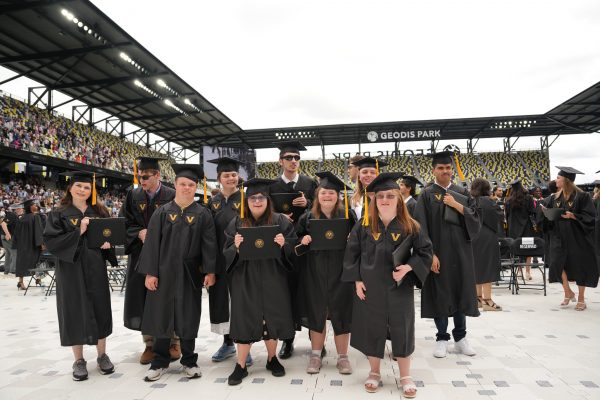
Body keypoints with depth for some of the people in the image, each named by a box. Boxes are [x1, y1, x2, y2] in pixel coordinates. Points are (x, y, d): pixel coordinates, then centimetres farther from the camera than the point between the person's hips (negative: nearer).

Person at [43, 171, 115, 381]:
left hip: (96, 269, 3)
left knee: (100, 310, 7)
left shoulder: (100, 211, 7)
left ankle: (102, 355, 21)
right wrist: (78, 232, -21)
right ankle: (79, 360, 17)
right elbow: (50, 241, -11)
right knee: (75, 312, 3)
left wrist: (108, 243, -10)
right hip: (71, 270, -2)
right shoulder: (59, 214, -2)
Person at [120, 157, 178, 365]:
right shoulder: (133, 195, 5)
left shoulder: (171, 196, -5)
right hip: (141, 256, 3)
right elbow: (123, 223, 5)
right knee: (144, 300, 6)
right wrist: (140, 233, -13)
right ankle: (150, 344, 21)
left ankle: (173, 342, 21)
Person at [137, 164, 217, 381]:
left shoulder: (203, 214, 1)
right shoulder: (162, 212, 2)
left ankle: (189, 361, 24)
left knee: (188, 318, 8)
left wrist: (210, 271, -11)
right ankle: (160, 361, 25)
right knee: (162, 316, 9)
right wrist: (150, 272, -8)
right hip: (164, 271, 1)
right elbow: (152, 243, -2)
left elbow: (209, 244, -3)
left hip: (190, 273, 0)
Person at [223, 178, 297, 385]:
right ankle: (241, 366, 18)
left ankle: (272, 358, 30)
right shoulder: (236, 224, 2)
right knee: (245, 320, 4)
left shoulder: (280, 221, 0)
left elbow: (294, 249, -1)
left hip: (272, 279, 0)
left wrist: (284, 244, -21)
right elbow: (227, 255, 0)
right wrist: (236, 246, -21)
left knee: (272, 319, 9)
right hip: (245, 280, 0)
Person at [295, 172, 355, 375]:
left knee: (340, 313, 6)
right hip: (315, 274, 1)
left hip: (340, 273, -1)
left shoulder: (348, 216, 0)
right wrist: (303, 240, -11)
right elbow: (296, 239, 9)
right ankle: (315, 356, 25)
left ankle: (342, 357, 23)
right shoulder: (307, 217, 3)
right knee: (317, 312, 10)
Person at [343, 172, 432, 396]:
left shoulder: (410, 227, -5)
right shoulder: (364, 227, -4)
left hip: (400, 289, 0)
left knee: (401, 331, 8)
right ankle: (374, 372, 30)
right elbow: (352, 253, 1)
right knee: (372, 330, 10)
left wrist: (409, 267, -16)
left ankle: (405, 376, 26)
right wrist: (357, 279, -5)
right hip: (369, 288, 1)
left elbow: (425, 251, 0)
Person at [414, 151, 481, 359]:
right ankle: (442, 338, 18)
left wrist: (456, 205, -13)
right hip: (438, 253, -3)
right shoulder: (427, 195, -3)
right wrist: (430, 254, -17)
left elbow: (475, 218, -1)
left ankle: (460, 337, 24)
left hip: (460, 251, 3)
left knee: (461, 292, 10)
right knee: (439, 294, 4)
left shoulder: (462, 193, 8)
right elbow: (422, 227, -10)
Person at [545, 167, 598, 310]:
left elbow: (589, 216, -12)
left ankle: (581, 298, 19)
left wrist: (573, 216, -25)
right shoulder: (555, 197, 7)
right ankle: (568, 293, 16)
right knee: (558, 262, -5)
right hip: (560, 237, 4)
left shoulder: (582, 196, -9)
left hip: (577, 237, -4)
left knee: (580, 266, 4)